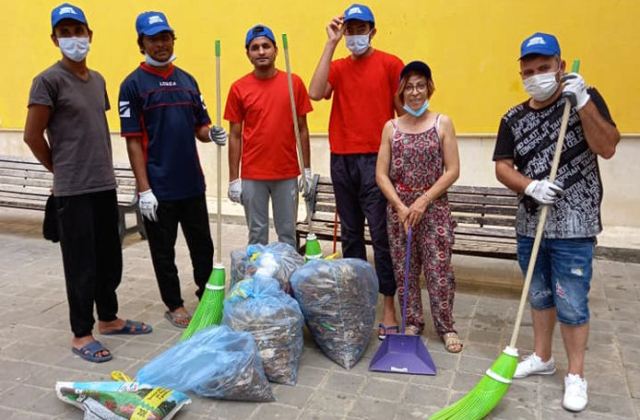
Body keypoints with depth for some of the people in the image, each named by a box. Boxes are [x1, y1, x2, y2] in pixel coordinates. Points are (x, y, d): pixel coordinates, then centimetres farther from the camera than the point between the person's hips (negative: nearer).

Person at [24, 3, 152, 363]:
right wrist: (62, 170, 1)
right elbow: (33, 136, -9)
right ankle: (82, 334, 15)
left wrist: (103, 168, 12)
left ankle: (109, 318, 30)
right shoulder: (49, 80, -9)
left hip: (105, 185, 7)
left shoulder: (98, 80, 13)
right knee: (81, 263, 1)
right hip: (73, 190, -7)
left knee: (110, 257, 14)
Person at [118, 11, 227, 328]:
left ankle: (207, 295, 33)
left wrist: (211, 134, -10)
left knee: (202, 244, 15)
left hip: (192, 182, 5)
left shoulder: (187, 80, 10)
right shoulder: (133, 84, -6)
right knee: (163, 251, 8)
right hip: (158, 188, -5)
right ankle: (174, 305, 24)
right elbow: (133, 141, -9)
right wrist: (144, 189, -14)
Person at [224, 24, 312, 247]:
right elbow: (234, 136, 2)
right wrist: (233, 179, -1)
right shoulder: (238, 88, 0)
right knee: (257, 234, 9)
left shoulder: (294, 83, 1)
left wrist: (307, 170, 2)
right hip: (252, 176, 0)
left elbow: (302, 129, 5)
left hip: (288, 174, 1)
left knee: (287, 233, 9)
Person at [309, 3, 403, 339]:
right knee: (350, 232, 11)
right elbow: (315, 93, -8)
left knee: (381, 233, -4)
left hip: (376, 159, -4)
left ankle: (388, 305, 3)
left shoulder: (389, 64, 2)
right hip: (341, 160, 4)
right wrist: (331, 44, -5)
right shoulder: (337, 67, 12)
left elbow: (403, 111, 2)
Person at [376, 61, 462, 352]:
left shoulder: (442, 123, -1)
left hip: (434, 209, -2)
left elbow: (452, 171, -5)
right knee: (404, 269, 9)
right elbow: (381, 174, 0)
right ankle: (412, 321, 25)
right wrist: (401, 207, -11)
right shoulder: (391, 127, 3)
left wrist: (423, 201, -12)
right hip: (398, 210, 2)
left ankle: (446, 326, 16)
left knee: (439, 270, 0)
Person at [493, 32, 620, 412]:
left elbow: (608, 148, -15)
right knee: (539, 295, 17)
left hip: (574, 226, -4)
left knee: (572, 303, 1)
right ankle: (542, 357, 35)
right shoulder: (513, 119, 4)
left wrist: (583, 102, -24)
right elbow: (502, 167, 0)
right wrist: (531, 186, -19)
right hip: (531, 224, 4)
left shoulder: (585, 99, -4)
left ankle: (576, 375, 18)